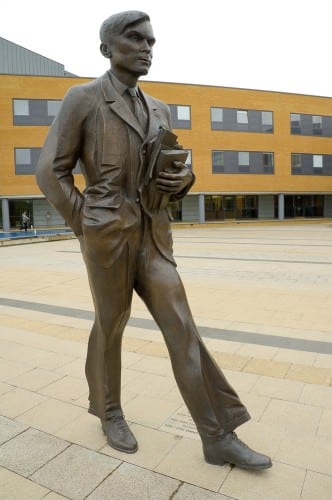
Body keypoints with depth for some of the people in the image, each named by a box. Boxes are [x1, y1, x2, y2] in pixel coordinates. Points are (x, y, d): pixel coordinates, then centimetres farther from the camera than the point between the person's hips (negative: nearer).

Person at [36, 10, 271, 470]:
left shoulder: (159, 110, 18)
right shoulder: (82, 98, 1)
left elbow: (171, 175, 20)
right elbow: (51, 171, -2)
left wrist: (183, 179, -5)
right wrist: (86, 226, -6)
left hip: (153, 236, 5)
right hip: (107, 236, -5)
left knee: (181, 328, -1)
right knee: (111, 325, 9)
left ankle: (219, 437, 7)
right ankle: (108, 408, 35)